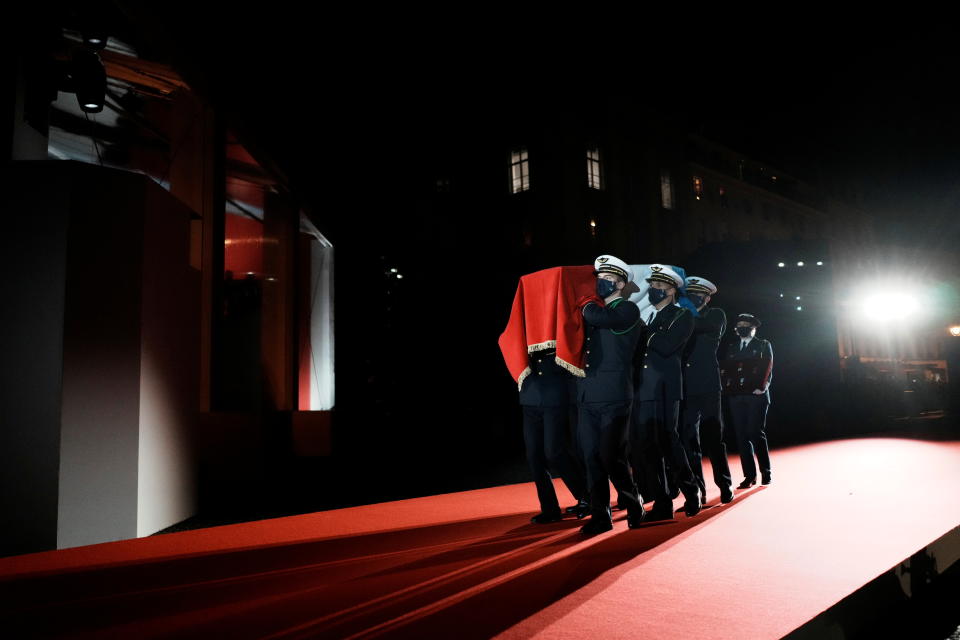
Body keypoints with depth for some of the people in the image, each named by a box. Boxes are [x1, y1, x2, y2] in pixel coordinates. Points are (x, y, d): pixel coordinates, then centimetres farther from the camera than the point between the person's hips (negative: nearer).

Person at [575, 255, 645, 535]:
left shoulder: (628, 310, -2)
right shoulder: (595, 310, 20)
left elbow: (599, 318, -22)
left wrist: (586, 304, -2)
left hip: (613, 396, -6)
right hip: (588, 396, 7)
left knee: (611, 457, -5)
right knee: (592, 458, 5)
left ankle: (634, 504, 19)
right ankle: (600, 515, 14)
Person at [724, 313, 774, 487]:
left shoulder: (763, 345, 10)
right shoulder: (731, 347, 18)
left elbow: (767, 369, 1)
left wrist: (762, 387, -12)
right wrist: (728, 388, -3)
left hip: (756, 395, -3)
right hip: (736, 397, 3)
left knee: (756, 433, -8)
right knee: (742, 436, 0)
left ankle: (765, 471, 9)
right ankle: (749, 475, 5)